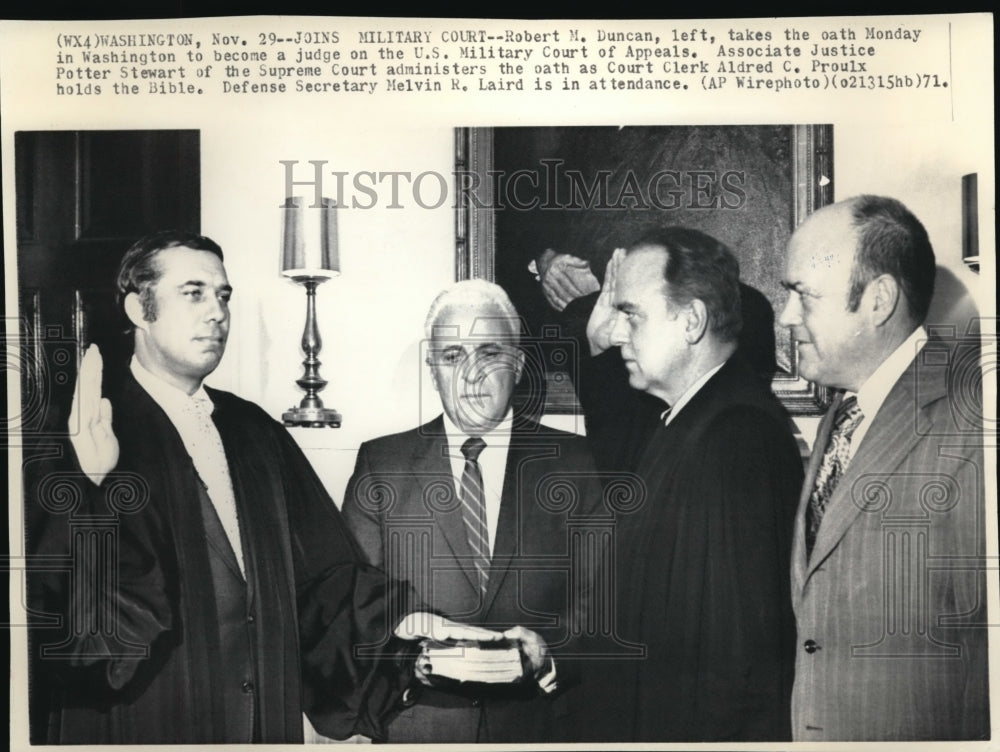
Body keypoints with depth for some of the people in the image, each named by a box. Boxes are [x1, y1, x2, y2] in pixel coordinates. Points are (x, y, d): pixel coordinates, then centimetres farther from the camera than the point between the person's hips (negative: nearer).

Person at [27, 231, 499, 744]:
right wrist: (95, 484, -32)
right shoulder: (89, 439, -9)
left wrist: (404, 619, -9)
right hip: (145, 723, -5)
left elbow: (319, 568, 6)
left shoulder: (255, 432, 7)